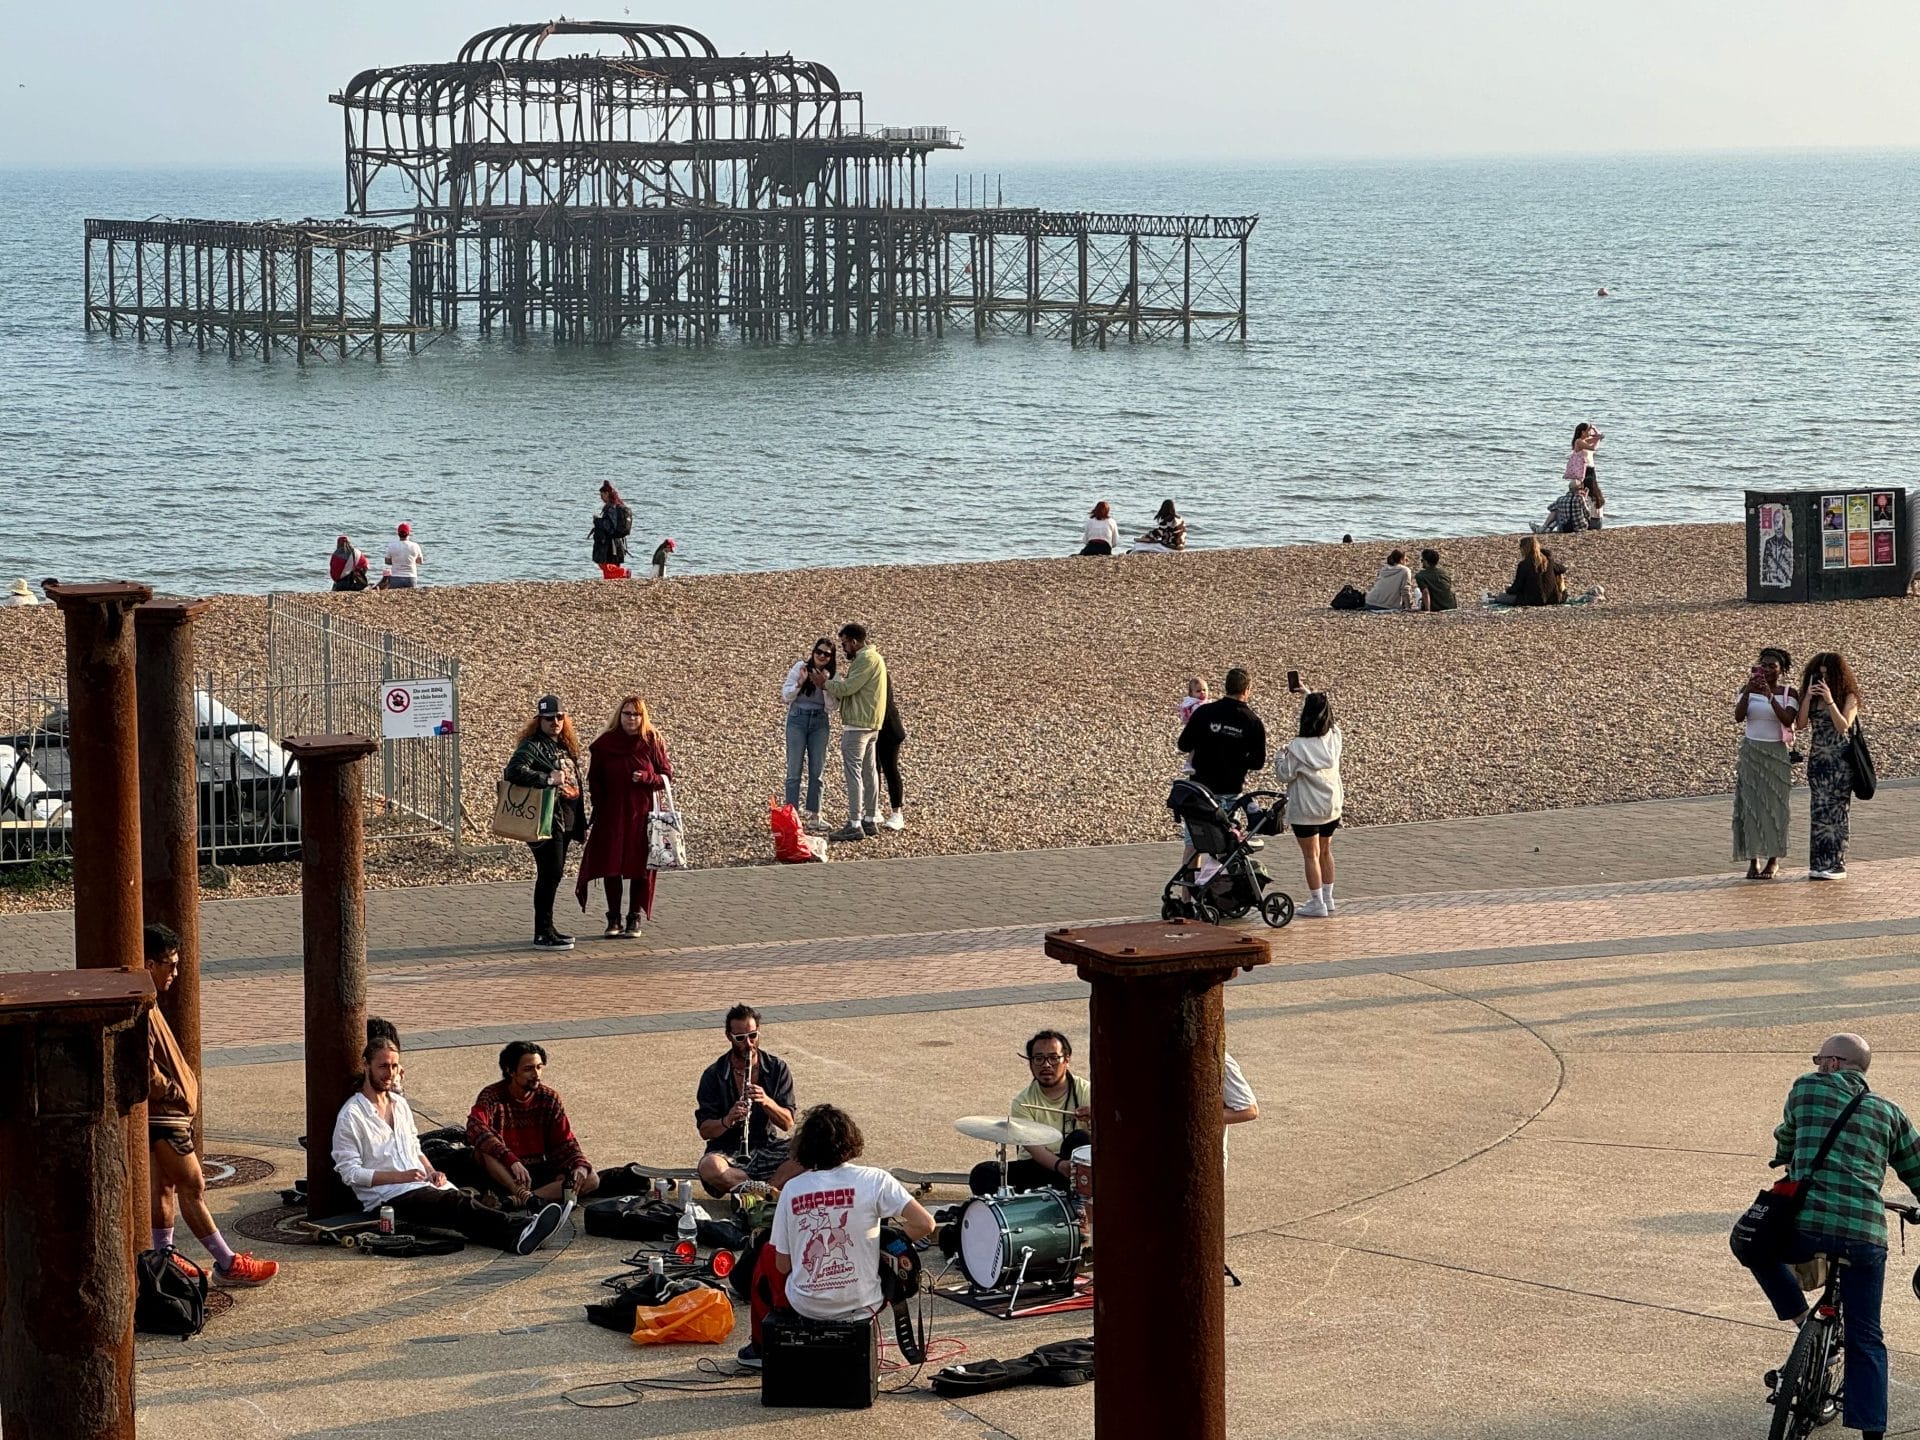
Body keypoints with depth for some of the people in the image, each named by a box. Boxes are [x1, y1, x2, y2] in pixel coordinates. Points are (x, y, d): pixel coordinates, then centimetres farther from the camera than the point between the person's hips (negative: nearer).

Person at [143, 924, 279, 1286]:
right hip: (162, 1113, -11)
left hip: (160, 1111, 11)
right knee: (192, 1186, -6)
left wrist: (181, 1089, 14)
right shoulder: (142, 1010, -21)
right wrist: (176, 1093, -14)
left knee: (163, 1186, 14)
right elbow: (146, 1069, -25)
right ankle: (227, 1264, -2)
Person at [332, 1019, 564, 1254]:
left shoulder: (400, 1104, 22)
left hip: (421, 1185, 7)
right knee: (456, 1204, -33)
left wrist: (431, 1172, 7)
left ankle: (516, 1236, -54)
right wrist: (399, 1176, -14)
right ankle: (518, 1230, -58)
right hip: (387, 1197, -7)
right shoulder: (351, 1116, -2)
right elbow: (350, 1172, -7)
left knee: (459, 1199, -27)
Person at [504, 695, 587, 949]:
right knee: (549, 874, -10)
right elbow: (514, 771, -26)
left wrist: (579, 822, 20)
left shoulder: (565, 747, 17)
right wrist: (548, 778, -27)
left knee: (554, 874, 13)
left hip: (565, 821, 9)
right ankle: (542, 934, -8)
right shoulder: (532, 746, -10)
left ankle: (547, 929, 21)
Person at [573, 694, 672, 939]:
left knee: (640, 867, 2)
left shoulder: (652, 742, 0)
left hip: (642, 814, 0)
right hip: (611, 815, 0)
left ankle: (634, 919, 11)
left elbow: (666, 775, 4)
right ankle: (613, 920, 8)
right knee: (612, 866, 0)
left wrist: (646, 777, -16)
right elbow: (594, 780, 5)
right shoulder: (604, 743, 0)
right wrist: (599, 808, -5)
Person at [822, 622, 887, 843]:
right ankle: (869, 821, 19)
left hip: (857, 725, -11)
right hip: (870, 725, 11)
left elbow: (847, 688, -20)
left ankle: (855, 825, -13)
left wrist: (826, 683, -4)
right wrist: (834, 682, 5)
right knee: (869, 772, 13)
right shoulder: (873, 657, 19)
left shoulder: (866, 659, -14)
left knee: (853, 771, -11)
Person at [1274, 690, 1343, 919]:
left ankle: (1317, 903, 6)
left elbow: (1284, 776, -14)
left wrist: (1279, 757, 6)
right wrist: (1309, 694, 24)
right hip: (1331, 805, 6)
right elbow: (1329, 721, 17)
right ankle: (1327, 898, 27)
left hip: (1306, 809, -6)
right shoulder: (1334, 738, -6)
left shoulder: (1298, 747, -22)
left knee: (1311, 855, 3)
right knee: (1325, 851, 20)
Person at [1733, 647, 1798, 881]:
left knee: (1774, 806, 0)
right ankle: (1753, 860, 2)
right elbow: (1738, 717, -12)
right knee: (1750, 805, -1)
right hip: (1751, 753, 2)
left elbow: (1788, 720, -19)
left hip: (1776, 754, -2)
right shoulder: (1749, 690, 2)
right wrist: (1749, 690, -23)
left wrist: (1769, 696, -27)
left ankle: (1773, 860, 9)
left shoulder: (1789, 693, -4)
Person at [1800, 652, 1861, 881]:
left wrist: (1830, 700, -21)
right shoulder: (1813, 695, 8)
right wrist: (1807, 697, -11)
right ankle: (1819, 864, 9)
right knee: (1818, 811, 5)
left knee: (1836, 810, -4)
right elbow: (1801, 724, -1)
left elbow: (1843, 726, -16)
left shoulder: (1848, 697, -4)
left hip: (1839, 759, -5)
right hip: (1817, 758, 5)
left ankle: (1836, 865, 0)